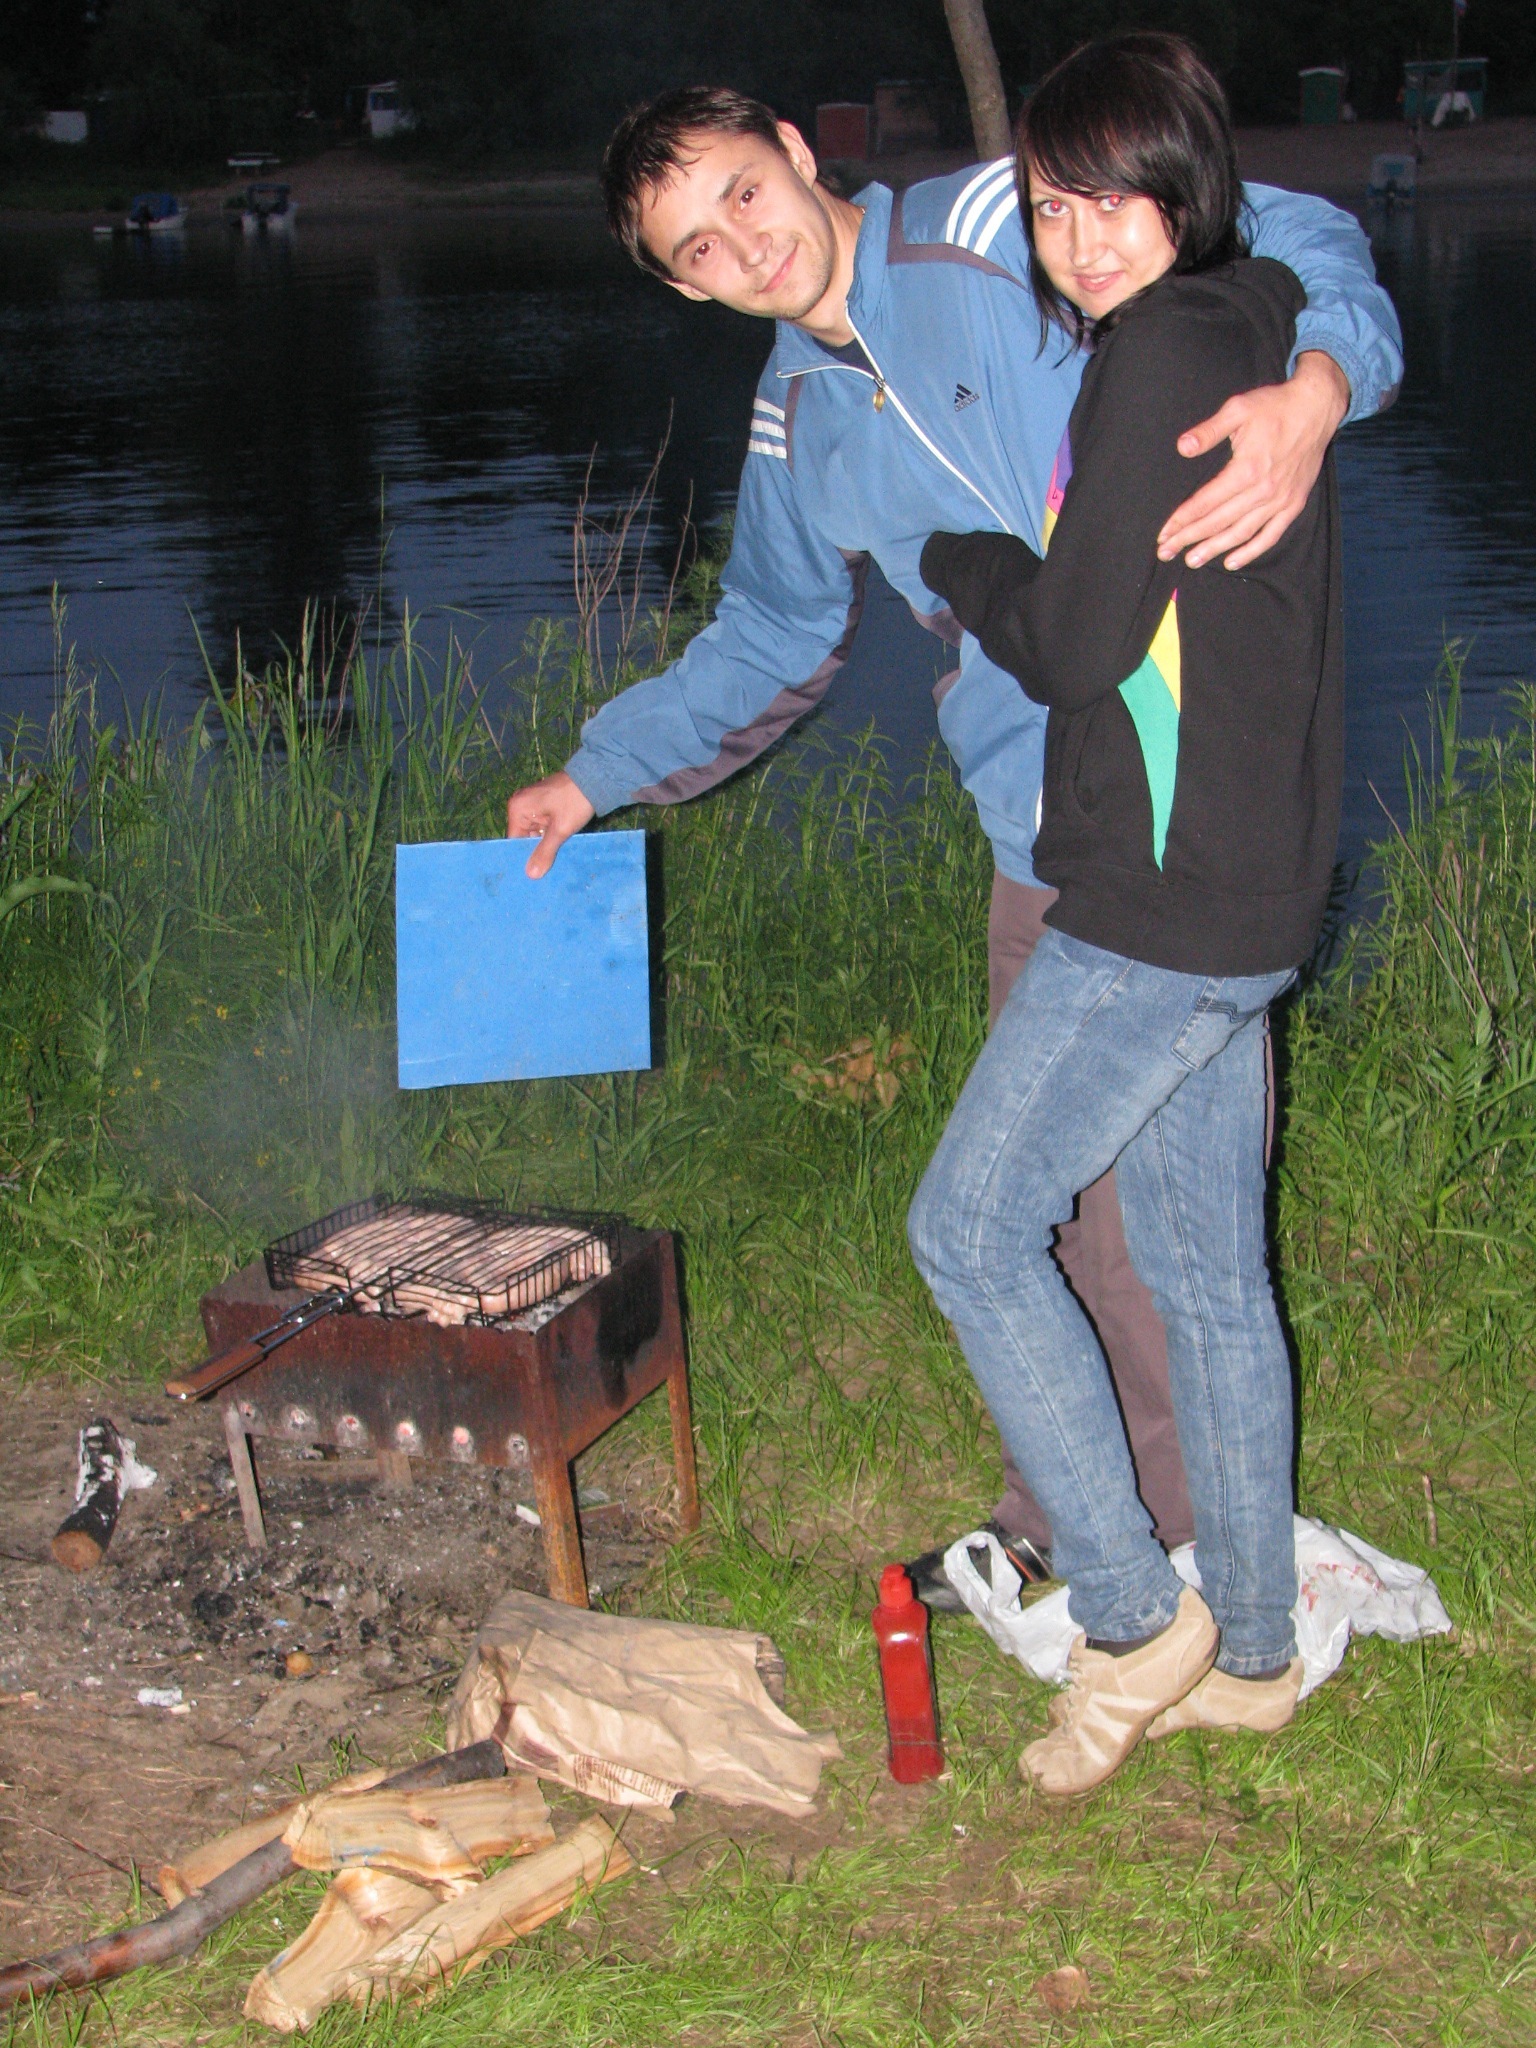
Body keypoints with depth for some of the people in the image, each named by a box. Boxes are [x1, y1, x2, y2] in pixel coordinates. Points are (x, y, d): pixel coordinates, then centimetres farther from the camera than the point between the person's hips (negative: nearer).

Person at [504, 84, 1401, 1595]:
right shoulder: (798, 423, 14)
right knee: (1065, 1196, 14)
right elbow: (767, 646, 30)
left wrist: (1315, 388, -31)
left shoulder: (1012, 229, -7)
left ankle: (1171, 1541, 18)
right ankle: (1063, 1520, 33)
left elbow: (1301, 246, -9)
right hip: (1042, 842, 6)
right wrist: (597, 774, 31)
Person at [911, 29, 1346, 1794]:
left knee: (973, 1227, -2)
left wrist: (951, 556, 1)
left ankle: (1131, 1618, 5)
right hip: (1237, 893, 10)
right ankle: (1248, 1650, 26)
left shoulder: (1162, 354, -16)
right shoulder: (1250, 343, 14)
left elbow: (1073, 642, -16)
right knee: (1208, 1272, 15)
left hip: (1161, 902, -10)